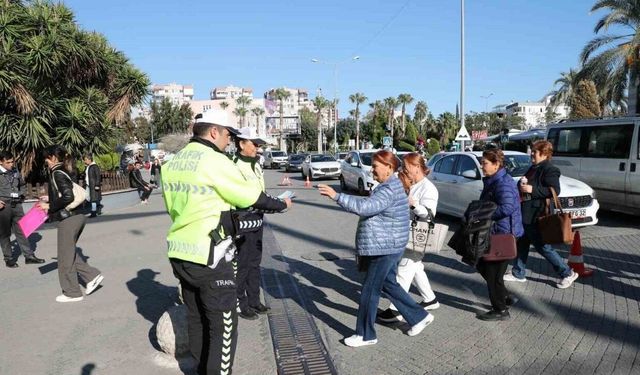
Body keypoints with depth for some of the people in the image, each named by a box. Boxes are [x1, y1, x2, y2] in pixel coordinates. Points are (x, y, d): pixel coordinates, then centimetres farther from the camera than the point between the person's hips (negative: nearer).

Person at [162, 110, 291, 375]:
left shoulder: (174, 162, 9)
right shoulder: (215, 161, -16)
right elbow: (251, 197, -9)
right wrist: (281, 205, 7)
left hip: (179, 253, 9)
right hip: (209, 256, -9)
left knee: (196, 318, 21)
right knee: (222, 325, 3)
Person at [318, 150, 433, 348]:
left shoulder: (390, 190, -22)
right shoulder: (389, 185, 12)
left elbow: (364, 206, -35)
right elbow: (369, 207, 22)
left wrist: (336, 196, -34)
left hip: (384, 249, -11)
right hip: (385, 247, 11)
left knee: (370, 290, -1)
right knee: (389, 284, 20)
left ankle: (365, 335, 13)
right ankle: (419, 317, 31)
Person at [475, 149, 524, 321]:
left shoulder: (503, 183, -20)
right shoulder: (492, 181, 12)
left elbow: (506, 208, -30)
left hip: (504, 234, -10)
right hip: (495, 232, 10)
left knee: (493, 272, 0)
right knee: (483, 266, 18)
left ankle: (500, 310, 14)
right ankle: (505, 297, 30)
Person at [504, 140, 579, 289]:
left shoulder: (549, 170, -14)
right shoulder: (534, 168, 14)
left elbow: (555, 191, -23)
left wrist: (532, 190, -26)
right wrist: (522, 190, 10)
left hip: (536, 216, -10)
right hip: (526, 214, 10)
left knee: (542, 246, -1)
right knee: (521, 244, 14)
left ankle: (567, 273, 13)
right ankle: (518, 273, 25)